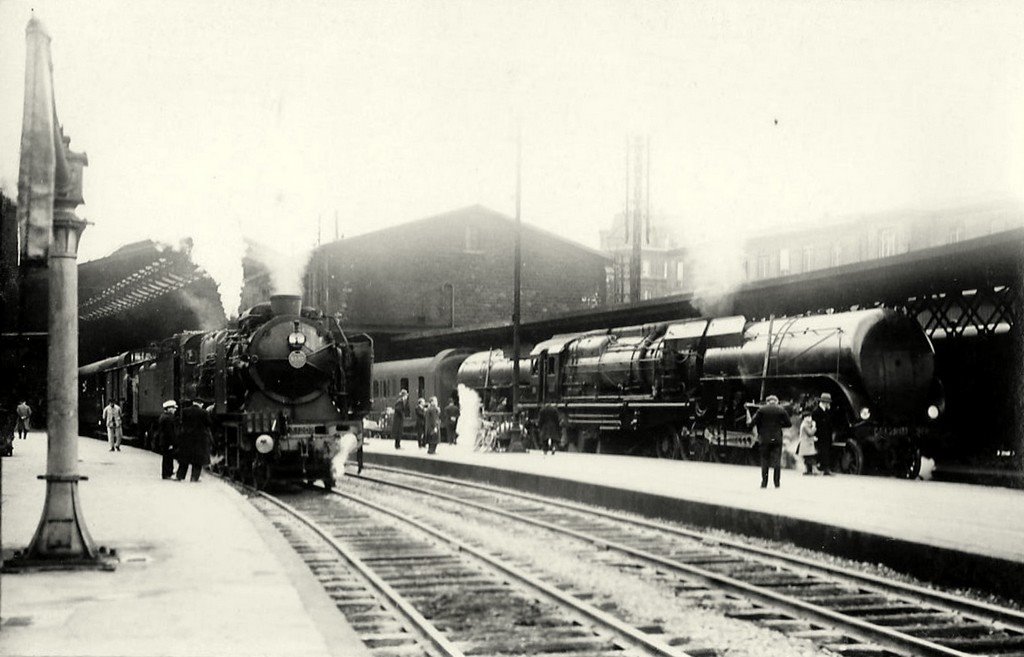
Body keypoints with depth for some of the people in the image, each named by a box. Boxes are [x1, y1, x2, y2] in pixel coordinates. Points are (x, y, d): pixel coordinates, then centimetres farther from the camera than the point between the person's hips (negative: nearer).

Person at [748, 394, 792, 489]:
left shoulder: (761, 410, -3)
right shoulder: (781, 410, -1)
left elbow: (753, 422, -5)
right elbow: (789, 423, 0)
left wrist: (749, 422, 16)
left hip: (765, 439, 0)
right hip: (777, 439, 0)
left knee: (764, 461, 8)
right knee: (777, 461, 5)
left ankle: (764, 482, 5)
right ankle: (777, 482, 2)